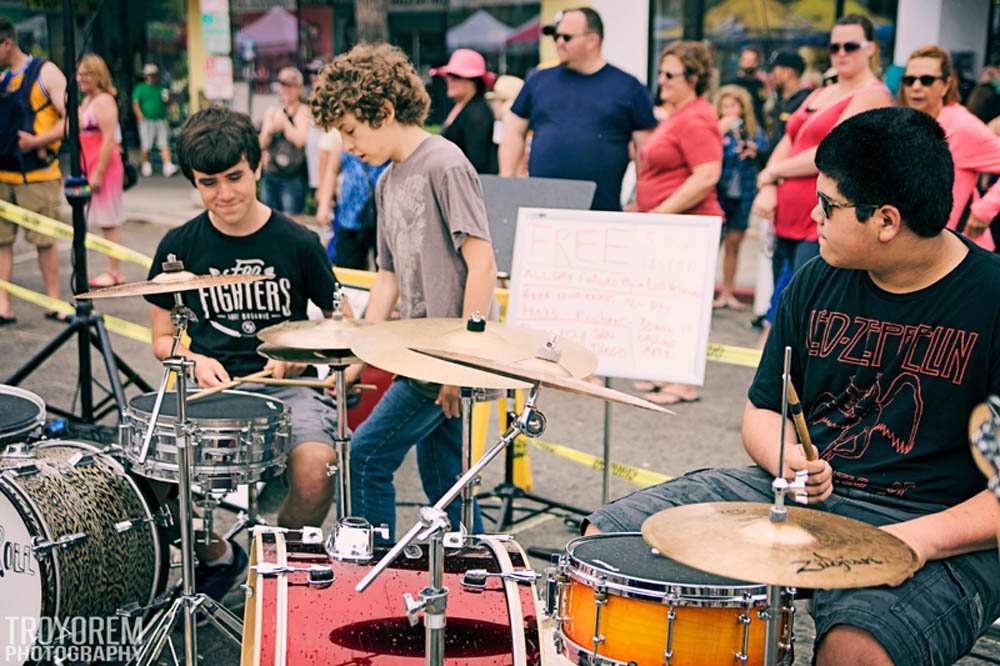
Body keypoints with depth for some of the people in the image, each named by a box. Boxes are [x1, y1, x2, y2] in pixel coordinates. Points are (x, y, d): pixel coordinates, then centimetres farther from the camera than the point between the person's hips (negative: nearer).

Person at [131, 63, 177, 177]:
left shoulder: (161, 88, 15)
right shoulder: (140, 88, 5)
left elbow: (168, 103, 20)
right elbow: (135, 104, 0)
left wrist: (167, 99, -5)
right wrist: (141, 118, -11)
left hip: (161, 120, 2)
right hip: (146, 121, -2)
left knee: (164, 144, -5)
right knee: (145, 146, 2)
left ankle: (168, 166, -11)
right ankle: (146, 165, 15)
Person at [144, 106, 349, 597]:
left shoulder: (297, 243, 2)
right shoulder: (179, 247, 6)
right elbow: (163, 340, 14)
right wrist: (195, 361, -7)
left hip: (285, 386, -1)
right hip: (208, 387, 2)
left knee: (315, 466, -32)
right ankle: (215, 555, 8)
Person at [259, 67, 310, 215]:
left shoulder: (303, 111, -3)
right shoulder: (272, 111, 12)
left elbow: (299, 140, -15)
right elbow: (262, 144, 7)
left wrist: (284, 120, -11)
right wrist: (270, 130, -12)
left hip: (294, 176, -5)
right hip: (270, 175, 5)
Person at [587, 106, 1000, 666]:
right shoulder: (818, 283, 6)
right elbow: (763, 410, 14)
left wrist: (923, 537, -25)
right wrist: (787, 459, -8)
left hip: (941, 532, -5)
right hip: (799, 492, 6)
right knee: (606, 537, -5)